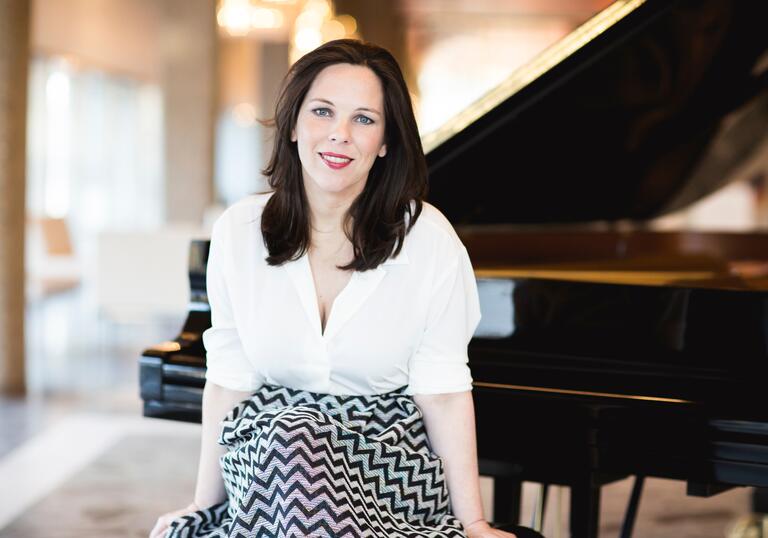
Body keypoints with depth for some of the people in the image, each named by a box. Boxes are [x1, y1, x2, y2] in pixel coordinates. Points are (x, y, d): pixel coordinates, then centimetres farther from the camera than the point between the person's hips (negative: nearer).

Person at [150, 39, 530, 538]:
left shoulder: (428, 238, -7)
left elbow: (442, 392, -5)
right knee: (291, 430, -33)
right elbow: (229, 382, 5)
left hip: (393, 464, -2)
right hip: (267, 454, 3)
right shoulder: (240, 231, 0)